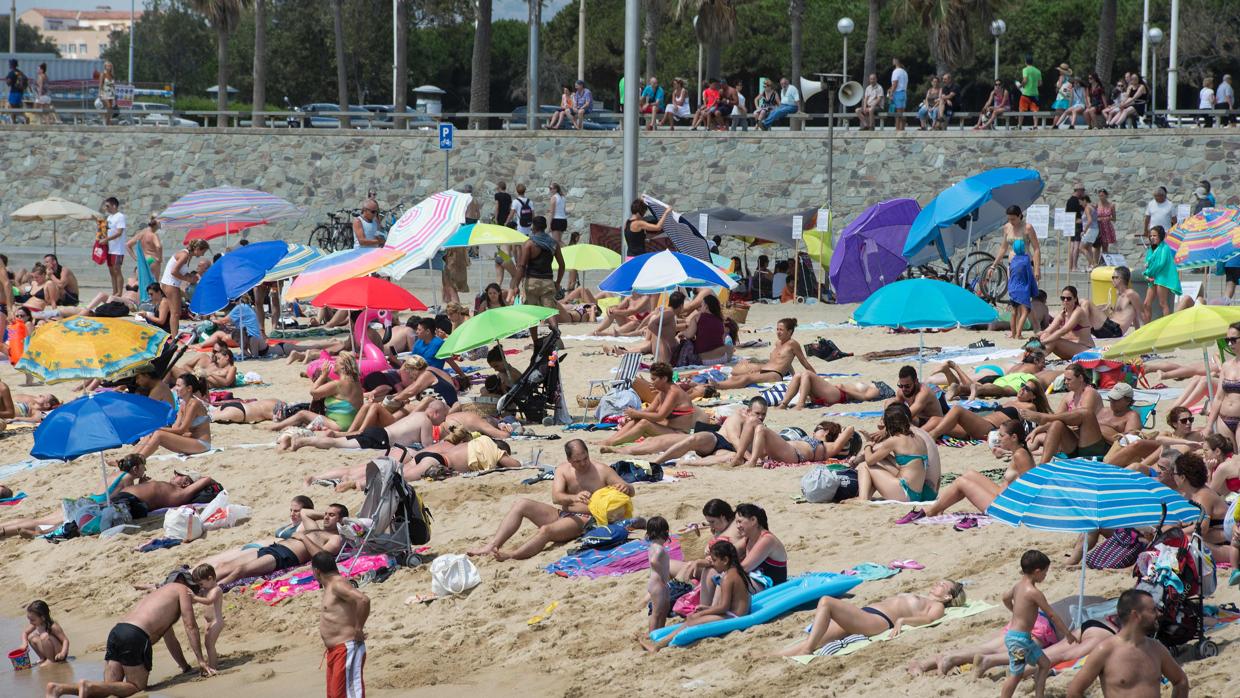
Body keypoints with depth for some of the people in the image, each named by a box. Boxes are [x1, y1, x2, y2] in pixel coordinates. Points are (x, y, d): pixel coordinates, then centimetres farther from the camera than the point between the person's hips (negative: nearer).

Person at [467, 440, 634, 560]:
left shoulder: (601, 471, -5)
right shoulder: (563, 469, 4)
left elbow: (630, 491, -3)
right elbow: (556, 497, -11)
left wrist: (625, 488, -29)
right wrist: (575, 498, -33)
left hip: (585, 520, -6)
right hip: (563, 514, 6)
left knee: (546, 531, -34)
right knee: (520, 504, -11)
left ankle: (511, 556, -45)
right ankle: (492, 546, -20)